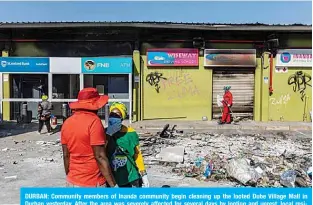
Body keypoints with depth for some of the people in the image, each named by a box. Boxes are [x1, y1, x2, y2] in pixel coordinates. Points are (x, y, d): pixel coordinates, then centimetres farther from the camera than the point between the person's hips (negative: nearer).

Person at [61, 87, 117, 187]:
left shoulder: (67, 123, 2)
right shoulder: (94, 121, -18)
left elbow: (66, 155, 7)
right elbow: (100, 157, -20)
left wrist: (69, 177, 19)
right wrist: (113, 185, -16)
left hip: (72, 182, 7)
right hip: (92, 183, -6)